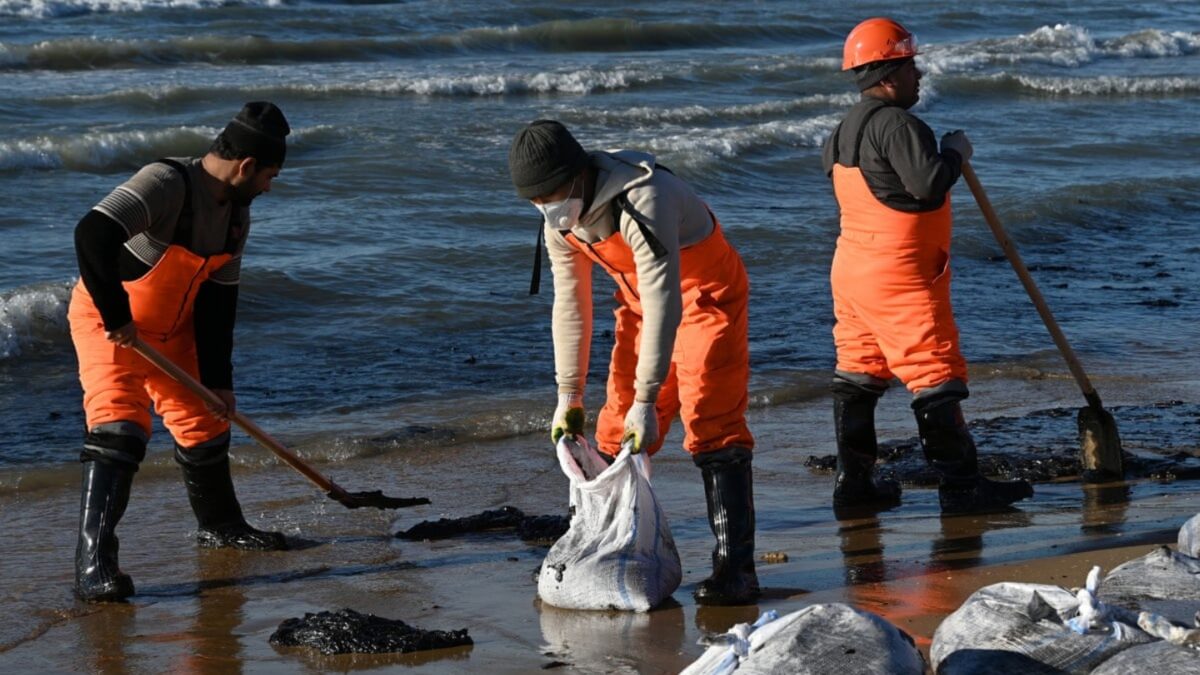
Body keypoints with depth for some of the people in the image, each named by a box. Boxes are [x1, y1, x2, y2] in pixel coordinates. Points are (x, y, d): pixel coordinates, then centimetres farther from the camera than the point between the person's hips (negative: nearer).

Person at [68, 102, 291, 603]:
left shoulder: (236, 214, -2)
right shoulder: (165, 184, -30)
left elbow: (218, 301, 4)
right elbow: (92, 237, -41)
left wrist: (217, 379, 1)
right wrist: (116, 317, -36)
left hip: (171, 326, 8)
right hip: (108, 321, -8)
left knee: (204, 420, 16)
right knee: (120, 423, -23)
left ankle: (220, 525, 41)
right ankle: (93, 563, -26)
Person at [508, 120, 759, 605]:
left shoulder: (641, 201, -34)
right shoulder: (559, 220, -8)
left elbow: (663, 303, -35)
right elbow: (570, 306, 3)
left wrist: (647, 401, -36)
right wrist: (569, 396, 2)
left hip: (704, 295, -8)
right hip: (641, 301, 8)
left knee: (711, 427, -16)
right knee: (616, 430, 3)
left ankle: (735, 567, -17)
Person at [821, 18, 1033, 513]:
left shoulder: (846, 128, 11)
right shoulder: (896, 124, -19)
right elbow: (929, 183, -29)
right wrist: (955, 153, -10)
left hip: (851, 268, 10)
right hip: (899, 277, -10)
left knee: (858, 374, 12)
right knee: (935, 375, -5)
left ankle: (853, 481, 16)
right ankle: (960, 486, -2)